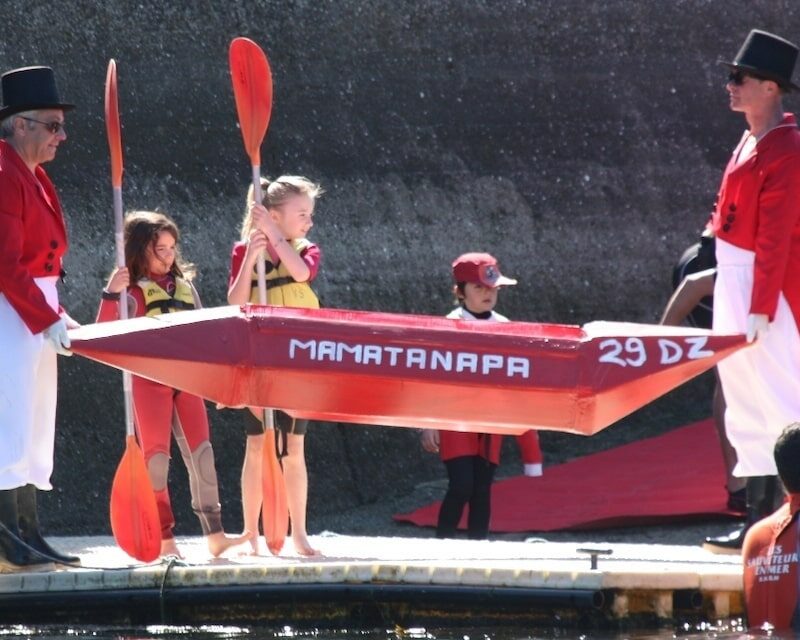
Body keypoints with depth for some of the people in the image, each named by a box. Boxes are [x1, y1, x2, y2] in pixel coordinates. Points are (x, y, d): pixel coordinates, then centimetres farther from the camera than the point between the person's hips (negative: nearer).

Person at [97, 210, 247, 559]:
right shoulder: (131, 290, -3)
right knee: (155, 458, -3)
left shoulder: (184, 284, 14)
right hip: (149, 380, -5)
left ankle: (214, 535, 2)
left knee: (201, 454, 1)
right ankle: (164, 539, 1)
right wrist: (110, 295, -25)